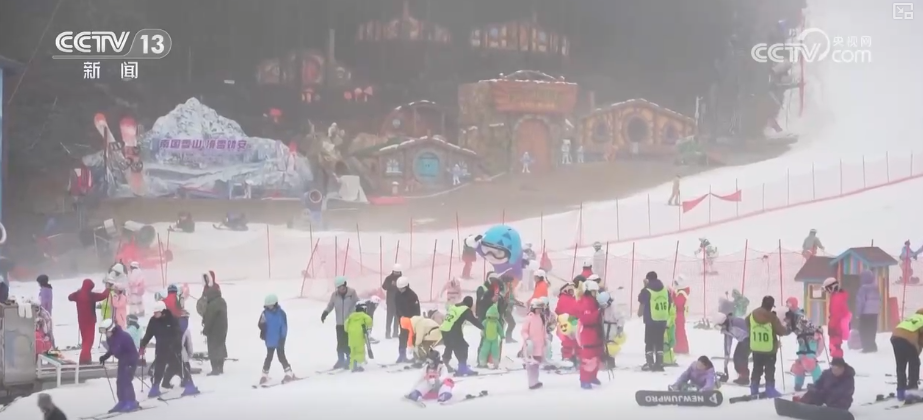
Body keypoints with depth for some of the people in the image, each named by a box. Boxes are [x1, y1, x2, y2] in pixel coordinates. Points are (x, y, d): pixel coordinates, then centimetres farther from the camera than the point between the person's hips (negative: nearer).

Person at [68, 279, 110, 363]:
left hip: (81, 320, 6)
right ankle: (84, 358, -17)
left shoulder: (77, 294, -3)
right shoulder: (91, 295, -19)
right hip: (90, 320, -6)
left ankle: (86, 358, 25)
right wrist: (108, 289, 8)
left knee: (85, 339, 18)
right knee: (89, 339, -3)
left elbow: (70, 297, 18)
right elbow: (104, 295, -12)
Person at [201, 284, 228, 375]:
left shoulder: (213, 305, -25)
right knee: (220, 347, 16)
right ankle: (220, 368, 24)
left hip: (214, 331, -10)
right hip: (222, 329, 10)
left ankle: (215, 369, -5)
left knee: (213, 349, -4)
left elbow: (209, 319, -22)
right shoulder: (222, 301, 8)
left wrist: (205, 330, -12)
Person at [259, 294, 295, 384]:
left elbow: (284, 327, -11)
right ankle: (265, 374, 22)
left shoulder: (281, 313, -12)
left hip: (279, 340, -3)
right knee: (269, 357, 13)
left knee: (281, 357, 1)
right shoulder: (265, 313, -4)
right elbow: (260, 325, -1)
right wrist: (262, 323, -22)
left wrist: (282, 338, -14)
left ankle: (289, 373, 10)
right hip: (270, 340, 3)